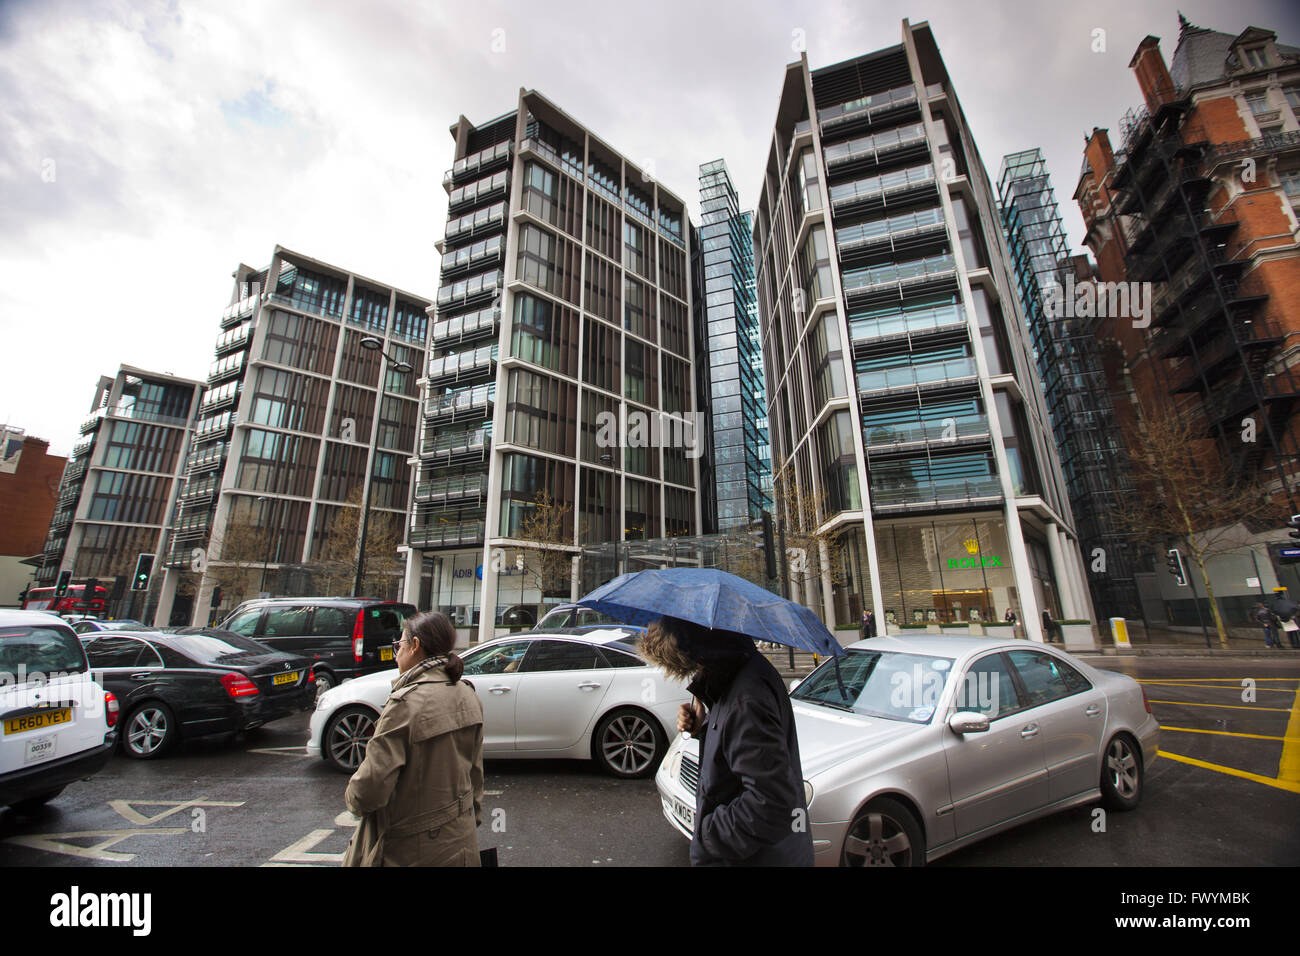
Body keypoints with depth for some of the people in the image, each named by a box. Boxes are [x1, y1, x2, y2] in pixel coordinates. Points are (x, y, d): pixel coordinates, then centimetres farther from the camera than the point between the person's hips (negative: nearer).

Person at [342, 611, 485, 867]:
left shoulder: (407, 703, -25)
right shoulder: (468, 696, -3)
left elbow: (371, 789, -23)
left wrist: (352, 796, -1)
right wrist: (473, 817, 20)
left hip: (411, 850, -6)